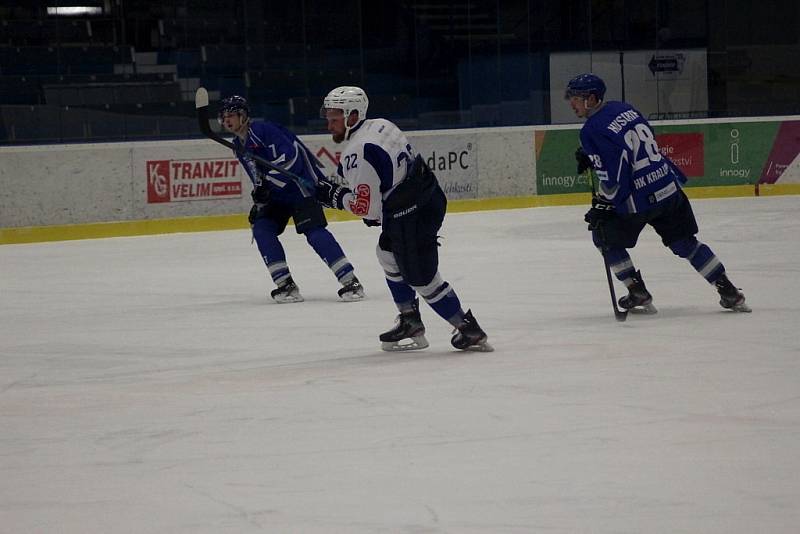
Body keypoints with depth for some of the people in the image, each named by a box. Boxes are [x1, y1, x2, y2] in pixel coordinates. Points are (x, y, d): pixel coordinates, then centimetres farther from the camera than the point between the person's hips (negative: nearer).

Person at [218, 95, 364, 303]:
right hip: (277, 193, 10)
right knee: (261, 229, -7)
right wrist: (259, 202, 12)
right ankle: (285, 284, -4)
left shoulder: (261, 130, -17)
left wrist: (267, 181, -26)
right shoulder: (239, 146, 13)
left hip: (301, 183, -10)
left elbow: (289, 155, -25)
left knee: (314, 232, -20)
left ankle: (350, 282, -20)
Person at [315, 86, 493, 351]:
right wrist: (376, 208, 20)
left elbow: (366, 207, -19)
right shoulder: (381, 125, 7)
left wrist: (333, 195, -4)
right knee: (388, 255, 27)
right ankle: (410, 322, 33)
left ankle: (469, 331, 6)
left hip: (410, 217, -10)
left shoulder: (356, 154, -21)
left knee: (422, 279, 1)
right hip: (430, 197, 10)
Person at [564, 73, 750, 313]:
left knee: (605, 236, 16)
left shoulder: (593, 130, -14)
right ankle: (729, 292, 14)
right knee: (684, 241, 17)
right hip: (669, 188, 7)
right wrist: (592, 157, 24)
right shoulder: (623, 108, 11)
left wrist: (601, 204, -9)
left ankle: (638, 293, 16)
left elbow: (613, 176, -20)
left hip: (638, 200, -7)